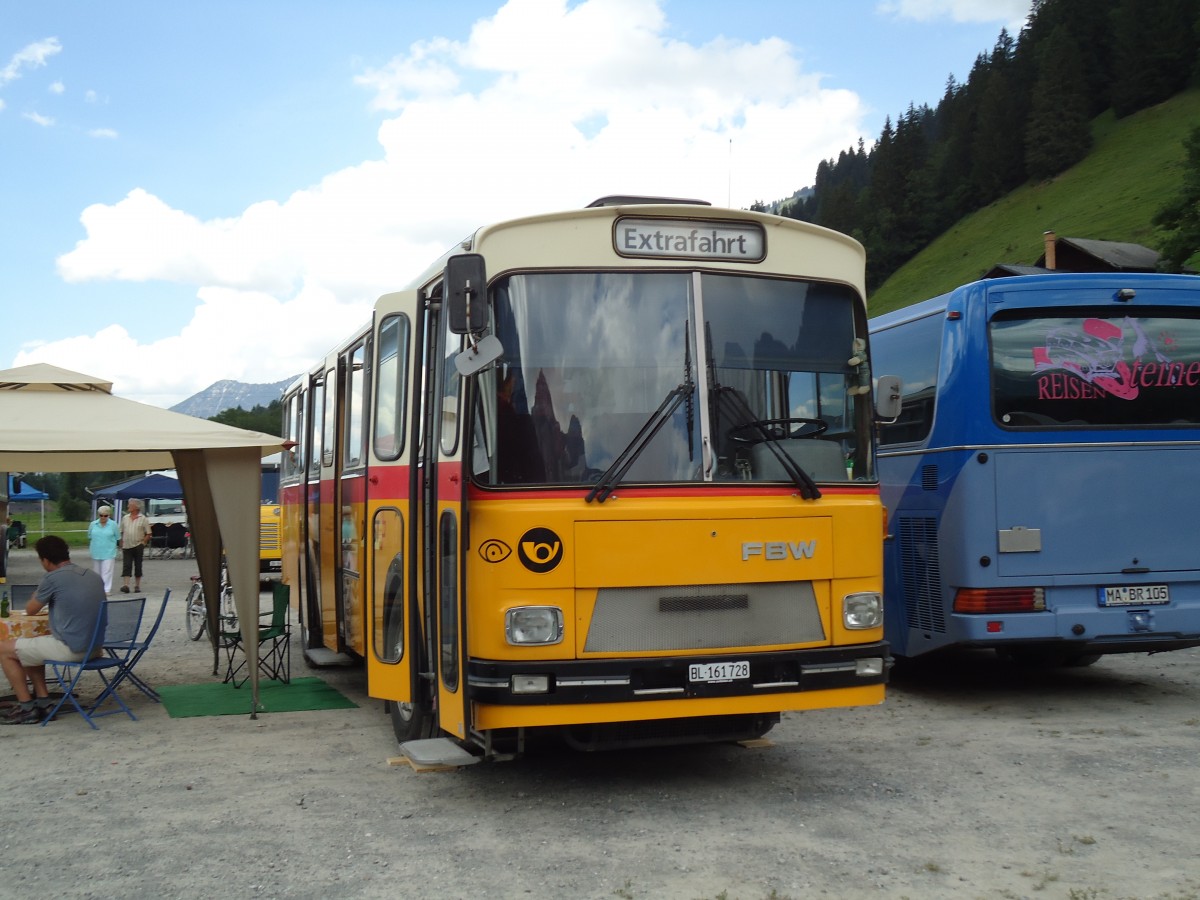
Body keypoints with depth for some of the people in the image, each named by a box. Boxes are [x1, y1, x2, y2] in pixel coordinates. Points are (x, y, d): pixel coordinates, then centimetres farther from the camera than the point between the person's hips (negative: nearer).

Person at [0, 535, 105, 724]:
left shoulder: (53, 578, -13)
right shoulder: (94, 576, 9)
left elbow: (30, 611, 2)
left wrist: (38, 594, 21)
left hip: (70, 649, -8)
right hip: (93, 647, 8)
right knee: (30, 646, 28)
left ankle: (26, 708, 12)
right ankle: (43, 702, 26)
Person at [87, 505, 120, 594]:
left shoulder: (113, 525, -2)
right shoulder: (93, 524, 6)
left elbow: (118, 539, 4)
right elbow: (89, 537, 15)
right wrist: (90, 548, 15)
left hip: (109, 553, -4)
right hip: (96, 552, 4)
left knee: (107, 572, -9)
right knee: (97, 572, 12)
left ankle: (107, 590, -11)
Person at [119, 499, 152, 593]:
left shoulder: (143, 519, 0)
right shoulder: (125, 518, 10)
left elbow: (148, 534, 0)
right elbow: (122, 532, 14)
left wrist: (143, 542, -10)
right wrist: (121, 543, 5)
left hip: (138, 546, -2)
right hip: (126, 546, 2)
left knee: (138, 566, 6)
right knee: (126, 566, -8)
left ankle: (137, 585, 15)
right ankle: (125, 585, -14)